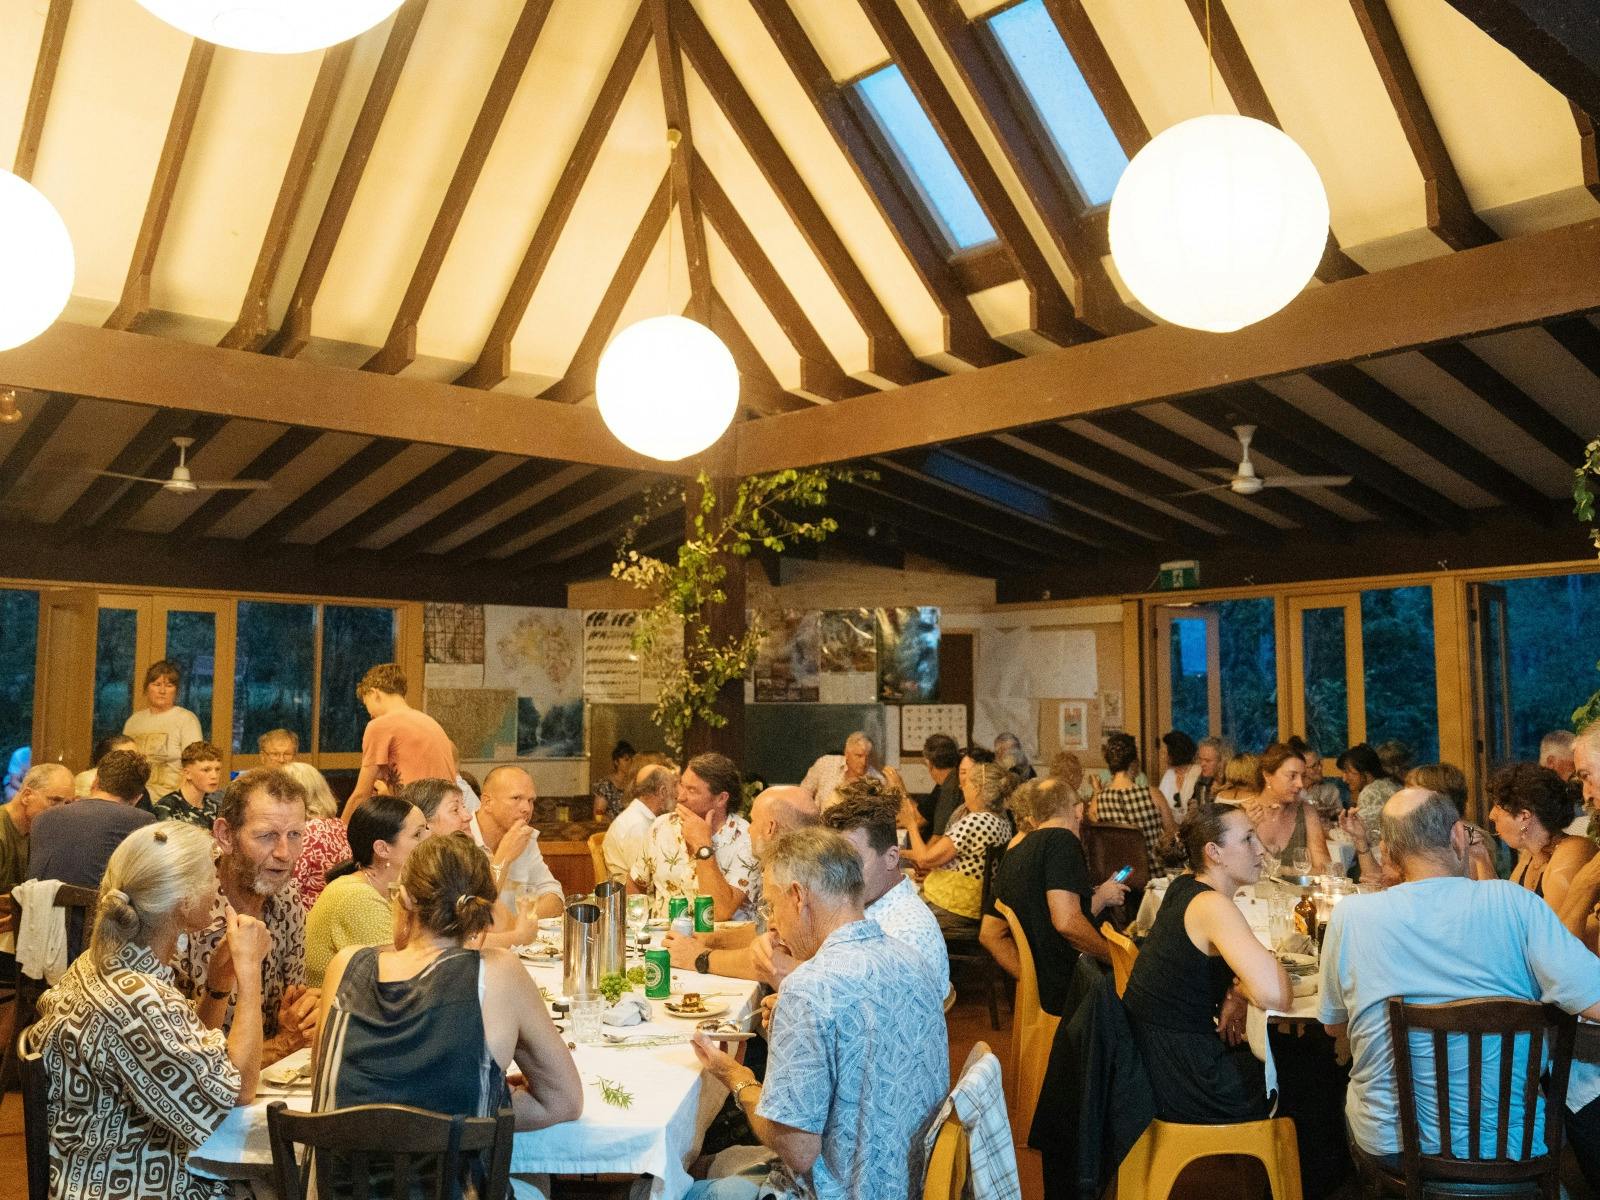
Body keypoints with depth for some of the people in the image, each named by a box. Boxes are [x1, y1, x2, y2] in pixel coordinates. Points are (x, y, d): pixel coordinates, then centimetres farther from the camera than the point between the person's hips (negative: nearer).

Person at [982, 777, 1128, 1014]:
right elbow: (1067, 922, -24)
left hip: (1046, 992, 9)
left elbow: (990, 934, 15)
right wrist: (1116, 957, -10)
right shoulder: (1062, 840, -12)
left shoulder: (1012, 855, 13)